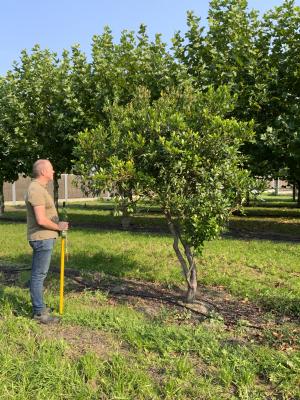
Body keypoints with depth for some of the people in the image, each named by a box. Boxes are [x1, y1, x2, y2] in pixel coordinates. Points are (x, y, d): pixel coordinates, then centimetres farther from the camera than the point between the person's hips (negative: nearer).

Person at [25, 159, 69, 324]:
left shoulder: (38, 188, 13)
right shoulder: (36, 190, -20)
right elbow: (41, 220, -26)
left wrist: (58, 224, 10)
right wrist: (58, 227, -11)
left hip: (43, 238, 10)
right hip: (42, 238, -10)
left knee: (38, 274, 17)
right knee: (39, 274, -3)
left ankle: (38, 306, 28)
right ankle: (39, 312, 6)